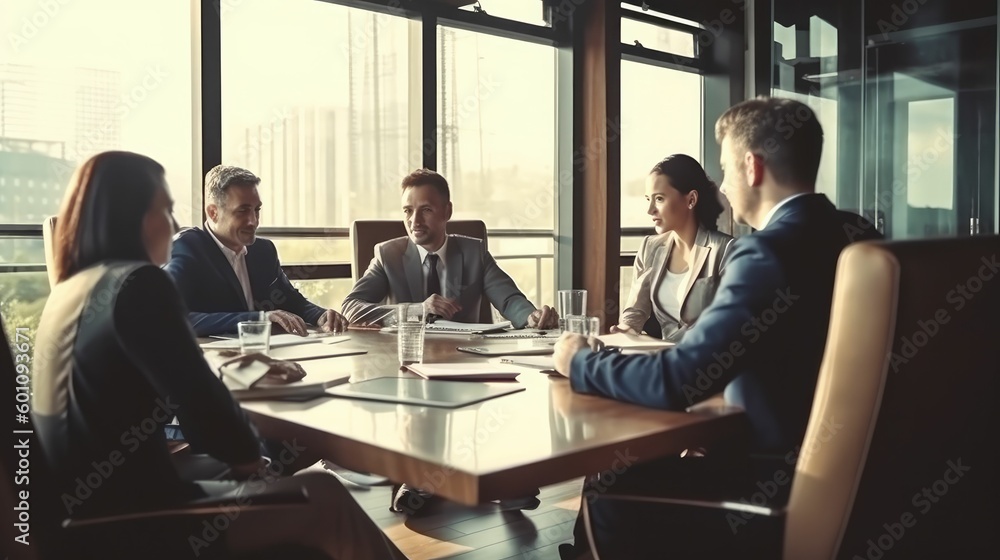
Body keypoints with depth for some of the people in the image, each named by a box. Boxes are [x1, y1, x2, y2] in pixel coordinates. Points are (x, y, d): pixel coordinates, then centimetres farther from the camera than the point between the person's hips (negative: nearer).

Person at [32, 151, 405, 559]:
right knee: (324, 498, 0)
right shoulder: (137, 284, -17)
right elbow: (198, 398, -18)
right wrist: (249, 456, 1)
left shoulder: (69, 289, 10)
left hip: (87, 508, 9)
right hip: (128, 522, -9)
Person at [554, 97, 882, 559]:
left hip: (784, 487, -8)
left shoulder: (769, 251, -22)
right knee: (638, 465, 17)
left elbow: (677, 381, -24)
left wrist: (581, 362, -7)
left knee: (610, 495, 4)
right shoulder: (855, 236, 5)